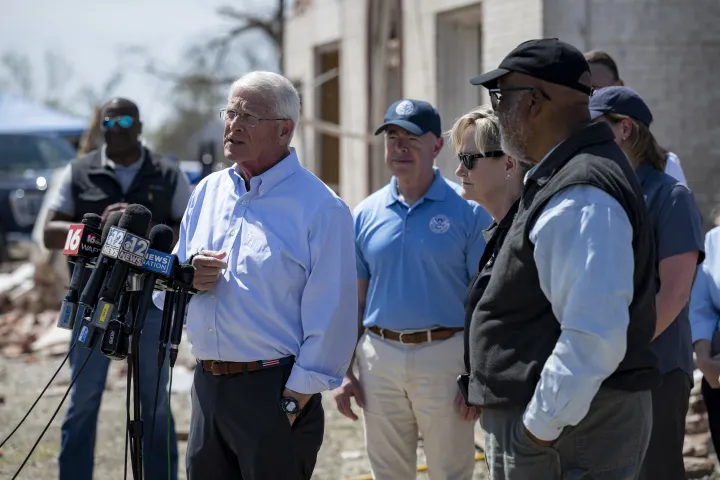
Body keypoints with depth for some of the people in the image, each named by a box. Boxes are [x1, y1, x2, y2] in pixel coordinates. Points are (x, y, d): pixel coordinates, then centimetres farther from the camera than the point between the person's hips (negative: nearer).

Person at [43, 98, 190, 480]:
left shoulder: (169, 177, 5)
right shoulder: (78, 174, 4)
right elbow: (51, 234, -2)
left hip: (152, 304, 0)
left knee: (155, 404, 7)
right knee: (83, 403, 3)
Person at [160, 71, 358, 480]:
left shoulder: (321, 207, -8)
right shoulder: (208, 192, 12)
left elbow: (331, 316, -12)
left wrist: (297, 398, -16)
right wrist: (188, 277, -5)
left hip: (275, 392, -6)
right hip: (207, 386, 6)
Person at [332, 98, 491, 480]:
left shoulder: (468, 210, -5)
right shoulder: (366, 214, 7)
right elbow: (353, 299, 12)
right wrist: (343, 372, 6)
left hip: (445, 358, -4)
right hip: (379, 358, 4)